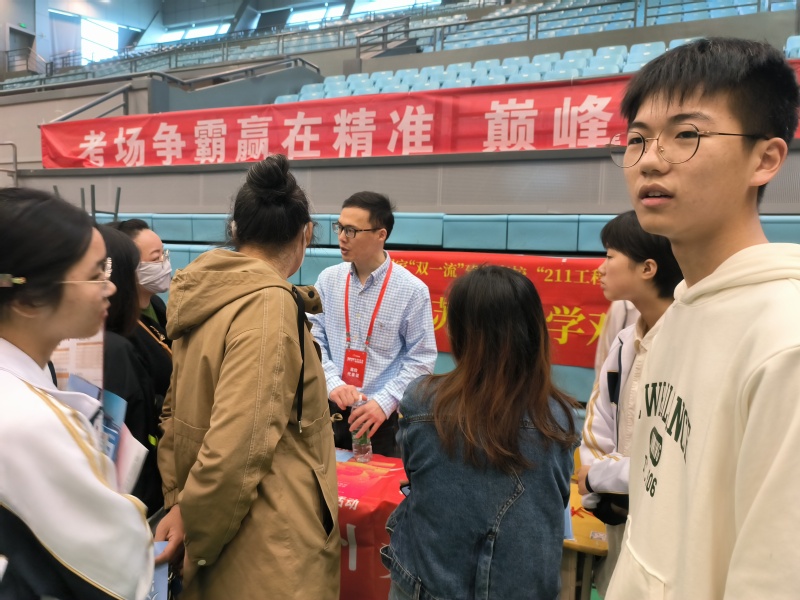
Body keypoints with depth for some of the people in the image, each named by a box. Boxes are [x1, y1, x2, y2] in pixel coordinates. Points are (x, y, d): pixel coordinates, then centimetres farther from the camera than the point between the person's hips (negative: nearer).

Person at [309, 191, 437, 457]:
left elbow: (420, 359, -7)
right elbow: (314, 340, 1)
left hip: (384, 418, -2)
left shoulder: (412, 290, -10)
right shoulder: (328, 279, 0)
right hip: (329, 409, 3)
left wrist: (383, 403, -16)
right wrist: (333, 384, -14)